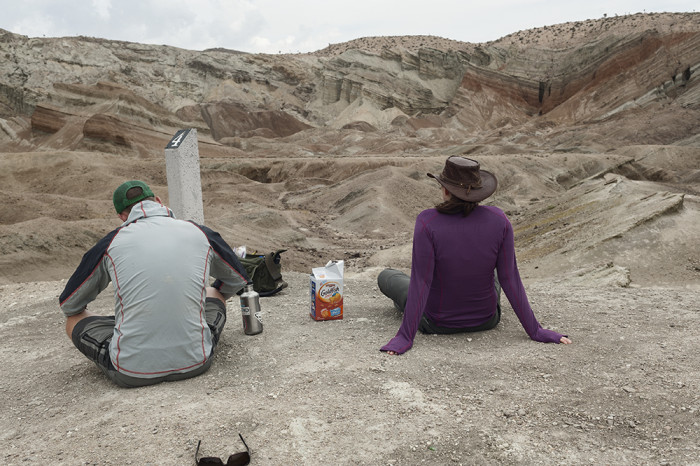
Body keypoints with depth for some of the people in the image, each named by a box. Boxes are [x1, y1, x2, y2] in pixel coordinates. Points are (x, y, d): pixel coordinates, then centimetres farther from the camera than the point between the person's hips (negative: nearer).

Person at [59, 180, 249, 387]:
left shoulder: (112, 242, 1)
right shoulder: (199, 232, 4)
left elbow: (68, 305, 15)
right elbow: (238, 279, 23)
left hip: (131, 373, -1)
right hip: (194, 364, 2)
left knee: (73, 320, 25)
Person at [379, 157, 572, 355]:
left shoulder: (428, 222, -28)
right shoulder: (498, 219, -18)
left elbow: (420, 281, -28)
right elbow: (509, 278, -16)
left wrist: (405, 337, -23)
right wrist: (535, 331, -8)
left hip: (437, 322, -3)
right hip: (486, 320, 3)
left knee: (386, 276, 24)